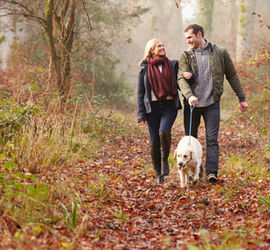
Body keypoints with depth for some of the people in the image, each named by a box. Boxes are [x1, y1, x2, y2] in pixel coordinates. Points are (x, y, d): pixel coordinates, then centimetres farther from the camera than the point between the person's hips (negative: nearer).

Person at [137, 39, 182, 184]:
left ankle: (165, 160, 0)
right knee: (154, 141, -1)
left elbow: (179, 85, 13)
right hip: (152, 107, 0)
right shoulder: (145, 68, 6)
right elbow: (140, 92, 6)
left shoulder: (172, 65, 11)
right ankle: (158, 174, 14)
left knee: (164, 131, -25)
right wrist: (141, 114, -1)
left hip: (170, 105, 0)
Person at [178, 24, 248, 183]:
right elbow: (181, 78, -8)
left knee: (212, 139, -9)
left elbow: (232, 76, 9)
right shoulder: (186, 56, 4)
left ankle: (212, 172, -10)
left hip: (212, 103, -2)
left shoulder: (220, 53, 2)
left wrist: (242, 98, 8)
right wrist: (189, 95, -27)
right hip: (191, 104, 2)